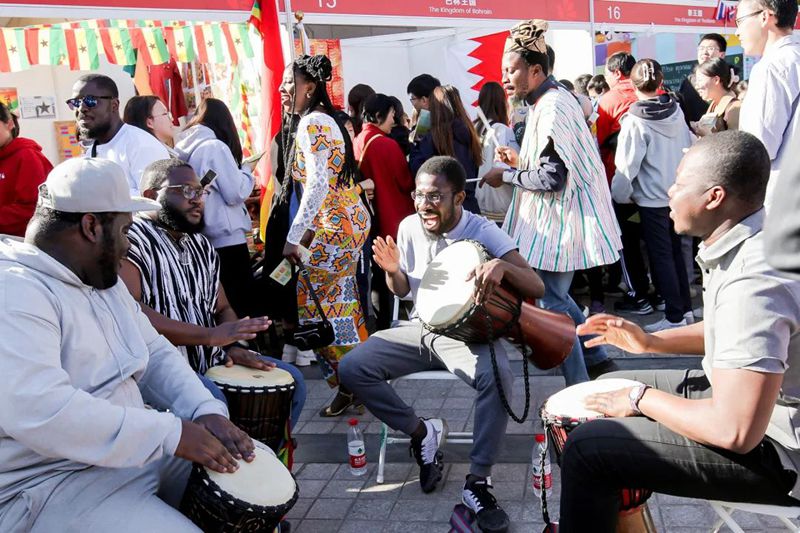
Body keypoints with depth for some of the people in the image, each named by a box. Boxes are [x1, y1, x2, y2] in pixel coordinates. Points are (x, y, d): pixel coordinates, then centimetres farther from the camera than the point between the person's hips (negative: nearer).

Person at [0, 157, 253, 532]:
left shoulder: (102, 279, 10)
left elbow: (156, 354, 13)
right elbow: (38, 412, -33)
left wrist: (206, 411, -6)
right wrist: (173, 433, -28)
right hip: (51, 484, -9)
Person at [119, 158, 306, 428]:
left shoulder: (201, 245, 17)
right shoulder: (130, 240, -11)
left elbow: (222, 309, 19)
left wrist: (234, 345, -4)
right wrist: (209, 335, -28)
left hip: (211, 360, 9)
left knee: (290, 379, 5)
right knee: (210, 398, -36)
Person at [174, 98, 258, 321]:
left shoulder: (182, 148, 9)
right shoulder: (216, 146, -9)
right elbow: (235, 194, -11)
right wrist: (246, 172, 6)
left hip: (197, 239, 7)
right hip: (226, 239, -7)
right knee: (245, 306, -2)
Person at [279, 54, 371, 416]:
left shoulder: (312, 124, -14)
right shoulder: (325, 120, 16)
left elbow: (318, 185, -23)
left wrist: (294, 237, -20)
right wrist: (307, 233, 16)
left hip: (334, 227, -10)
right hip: (349, 221, 10)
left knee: (314, 305, -4)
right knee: (342, 304, 15)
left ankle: (347, 385, 4)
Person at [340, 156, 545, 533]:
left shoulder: (483, 231, -15)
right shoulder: (409, 227, -3)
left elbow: (537, 289, -21)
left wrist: (502, 266, -42)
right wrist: (393, 271, -12)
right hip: (420, 328, 5)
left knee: (498, 376, -37)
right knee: (351, 369, -15)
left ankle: (478, 484, -20)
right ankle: (422, 433, 4)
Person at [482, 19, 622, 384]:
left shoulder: (551, 108, -19)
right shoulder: (553, 100, 13)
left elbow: (551, 177, -23)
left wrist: (506, 176, -13)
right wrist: (521, 161, 10)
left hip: (559, 223, -11)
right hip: (559, 218, 11)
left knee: (550, 306, -2)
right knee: (553, 296, 21)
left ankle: (579, 389, 7)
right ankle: (596, 358, 32)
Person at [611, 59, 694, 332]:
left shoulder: (635, 121, -18)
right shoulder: (676, 110, 0)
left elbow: (627, 165, -16)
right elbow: (689, 146, 8)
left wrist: (619, 195, -4)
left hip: (652, 197, -6)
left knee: (661, 256, 2)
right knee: (675, 250, 18)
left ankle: (674, 316, 6)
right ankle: (685, 307, 25)